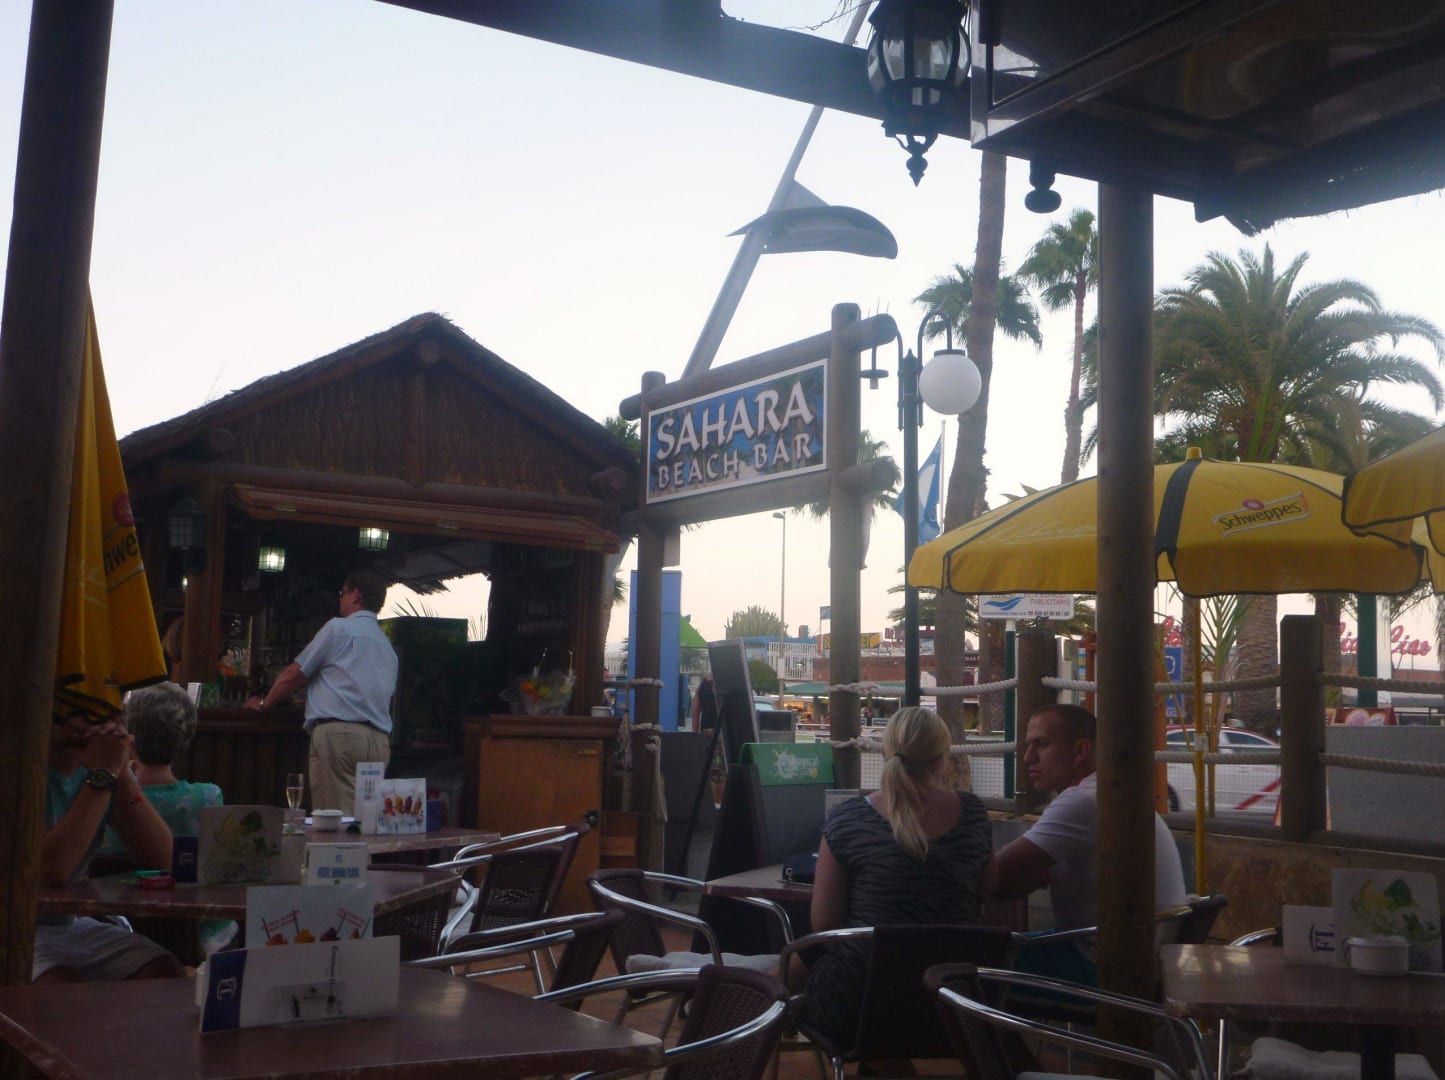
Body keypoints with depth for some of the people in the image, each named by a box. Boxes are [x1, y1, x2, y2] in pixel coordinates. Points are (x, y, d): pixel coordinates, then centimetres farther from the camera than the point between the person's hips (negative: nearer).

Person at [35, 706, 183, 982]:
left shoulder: (107, 758, 2)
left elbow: (160, 861, -8)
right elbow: (50, 871, -31)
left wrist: (123, 774, -19)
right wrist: (102, 775, -27)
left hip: (72, 924, 6)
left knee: (167, 974, -14)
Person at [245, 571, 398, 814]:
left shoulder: (339, 628, 3)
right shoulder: (388, 647, 24)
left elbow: (295, 674, 5)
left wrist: (263, 703, 23)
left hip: (337, 732, -7)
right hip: (380, 740, 7)